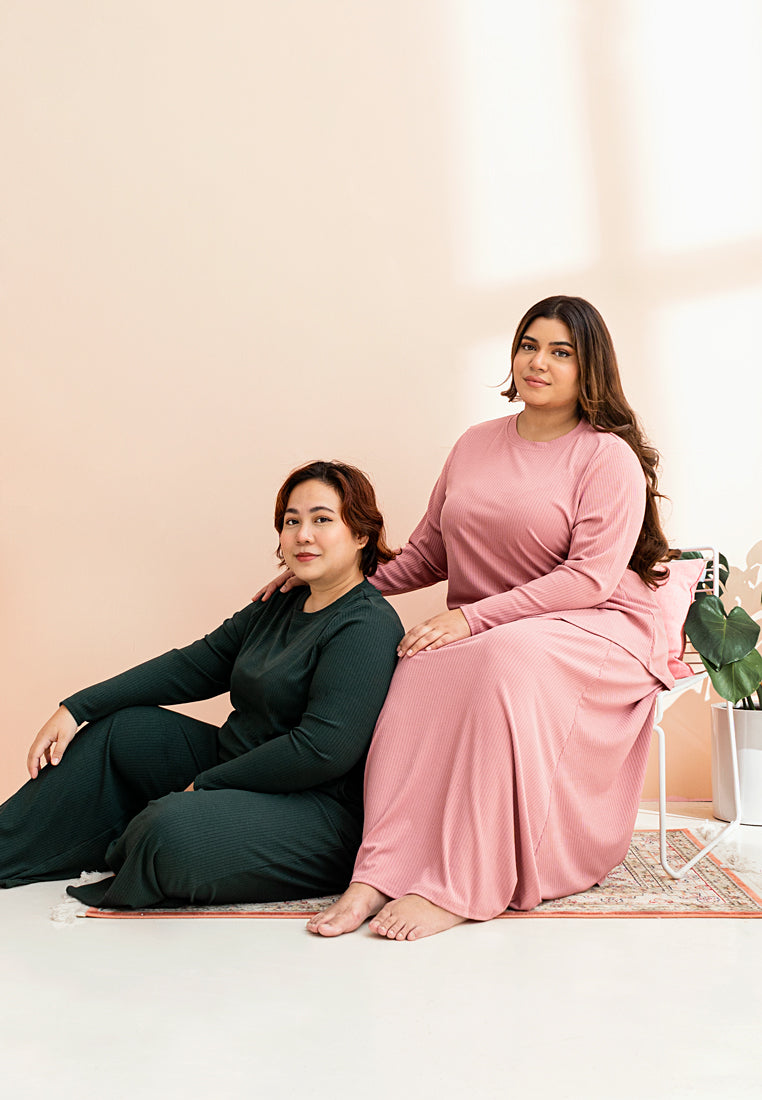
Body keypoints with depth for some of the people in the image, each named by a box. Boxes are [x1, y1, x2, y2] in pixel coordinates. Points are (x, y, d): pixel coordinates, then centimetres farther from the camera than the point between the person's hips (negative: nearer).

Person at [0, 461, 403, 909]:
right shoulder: (279, 607, 11)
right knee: (118, 728, 9)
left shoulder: (368, 627, -17)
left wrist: (206, 785, -16)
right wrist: (77, 709, 4)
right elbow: (192, 667, 10)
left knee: (174, 828, -32)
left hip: (322, 814, -9)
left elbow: (322, 749, -25)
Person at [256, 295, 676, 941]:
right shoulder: (475, 446, 15)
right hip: (490, 636, 5)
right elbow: (428, 553, 21)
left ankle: (457, 887, -35)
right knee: (422, 667, -29)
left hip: (601, 631, -4)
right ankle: (381, 873, -34)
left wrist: (472, 618, -23)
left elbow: (590, 577, -15)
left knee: (505, 657, -38)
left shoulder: (610, 458, -4)